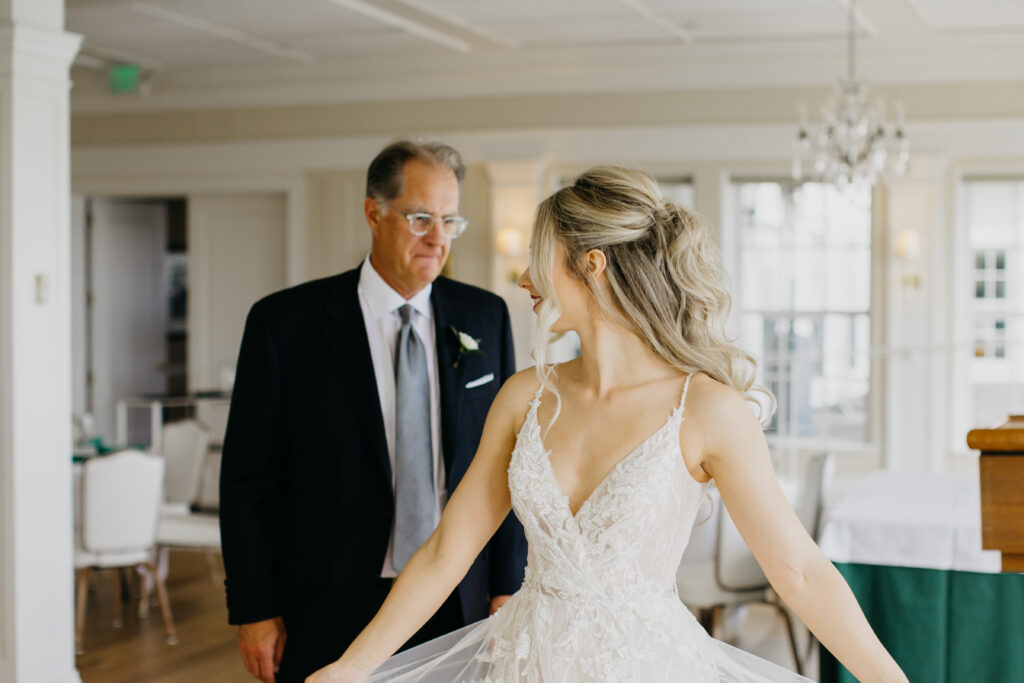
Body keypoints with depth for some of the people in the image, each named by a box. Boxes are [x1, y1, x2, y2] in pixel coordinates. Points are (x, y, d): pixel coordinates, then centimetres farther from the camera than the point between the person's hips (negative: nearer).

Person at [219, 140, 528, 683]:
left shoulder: (485, 318, 4)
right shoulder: (285, 323, -6)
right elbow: (248, 478, -4)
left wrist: (509, 587, 2)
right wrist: (254, 611, -6)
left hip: (462, 607, 3)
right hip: (331, 612, -2)